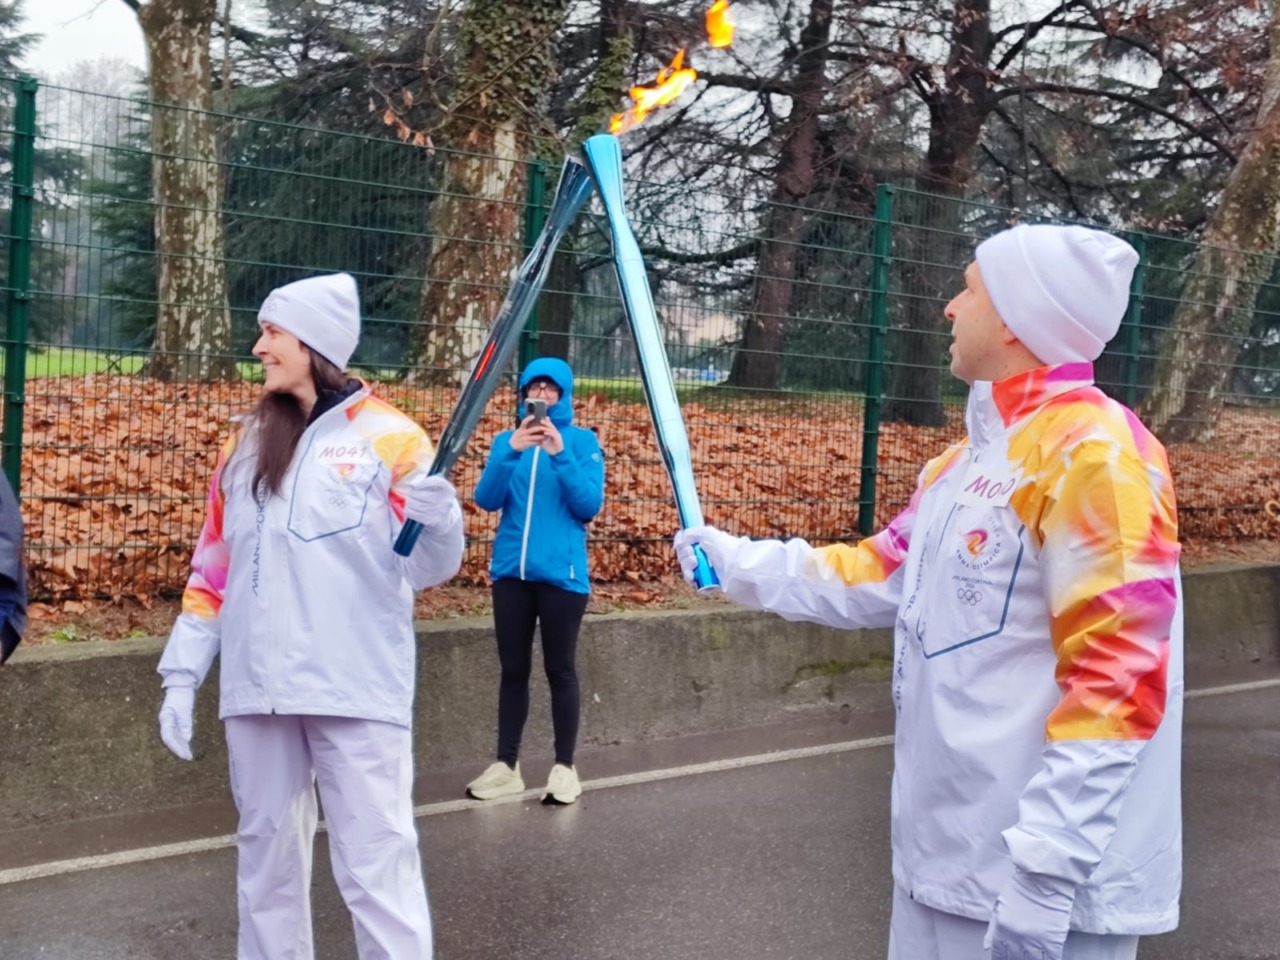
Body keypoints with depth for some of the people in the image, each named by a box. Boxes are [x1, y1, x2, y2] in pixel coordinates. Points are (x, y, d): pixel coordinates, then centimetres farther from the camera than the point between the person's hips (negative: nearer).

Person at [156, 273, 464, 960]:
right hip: (256, 690, 5)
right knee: (266, 852, 14)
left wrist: (439, 523, -26)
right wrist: (182, 673, 12)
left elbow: (427, 569, -4)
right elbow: (214, 568, 16)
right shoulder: (246, 444, 14)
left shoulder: (389, 437, -2)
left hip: (356, 689, -5)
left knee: (375, 863, -6)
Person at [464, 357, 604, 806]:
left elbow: (590, 506, -9)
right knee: (513, 668, 9)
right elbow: (486, 500, -4)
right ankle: (506, 765, 15)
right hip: (510, 570, 3)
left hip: (561, 572, -3)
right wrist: (510, 452, -18)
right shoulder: (506, 440, 7)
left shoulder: (582, 441, -1)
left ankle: (564, 767, 11)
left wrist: (562, 455, -19)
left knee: (560, 670, 3)